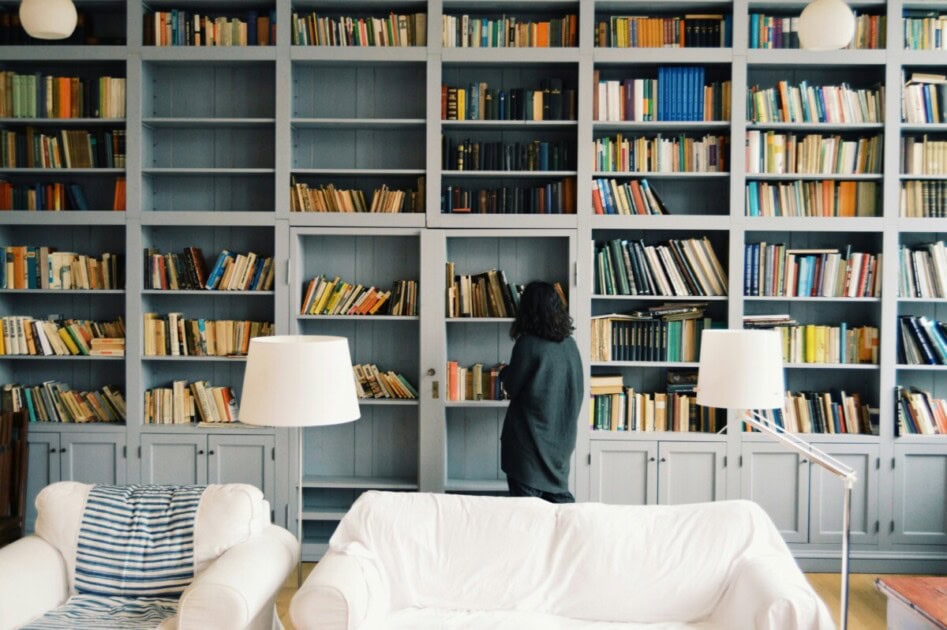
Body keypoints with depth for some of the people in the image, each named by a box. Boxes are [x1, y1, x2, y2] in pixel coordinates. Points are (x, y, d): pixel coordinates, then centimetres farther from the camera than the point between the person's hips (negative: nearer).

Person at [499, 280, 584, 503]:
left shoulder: (527, 344, -15)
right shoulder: (570, 344, 3)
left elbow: (512, 387, -7)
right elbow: (578, 391, 12)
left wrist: (504, 373, 12)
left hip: (530, 437, -6)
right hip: (561, 436, 6)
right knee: (560, 498, 15)